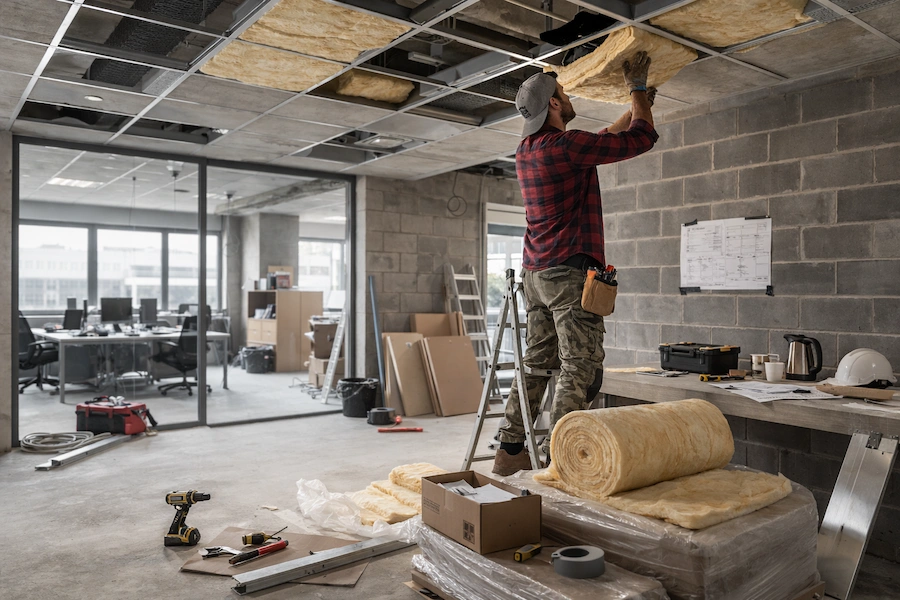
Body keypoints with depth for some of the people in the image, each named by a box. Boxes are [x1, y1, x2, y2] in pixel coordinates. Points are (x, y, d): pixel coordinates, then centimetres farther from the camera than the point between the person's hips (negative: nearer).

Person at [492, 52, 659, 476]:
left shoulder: (527, 150, 15)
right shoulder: (565, 146, -11)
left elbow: (603, 140, 31)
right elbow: (641, 139, -1)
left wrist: (634, 107, 38)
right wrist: (638, 89, 14)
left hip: (536, 273, 9)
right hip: (570, 271, -9)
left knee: (537, 362, 12)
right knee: (581, 367, -6)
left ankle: (510, 450, 16)